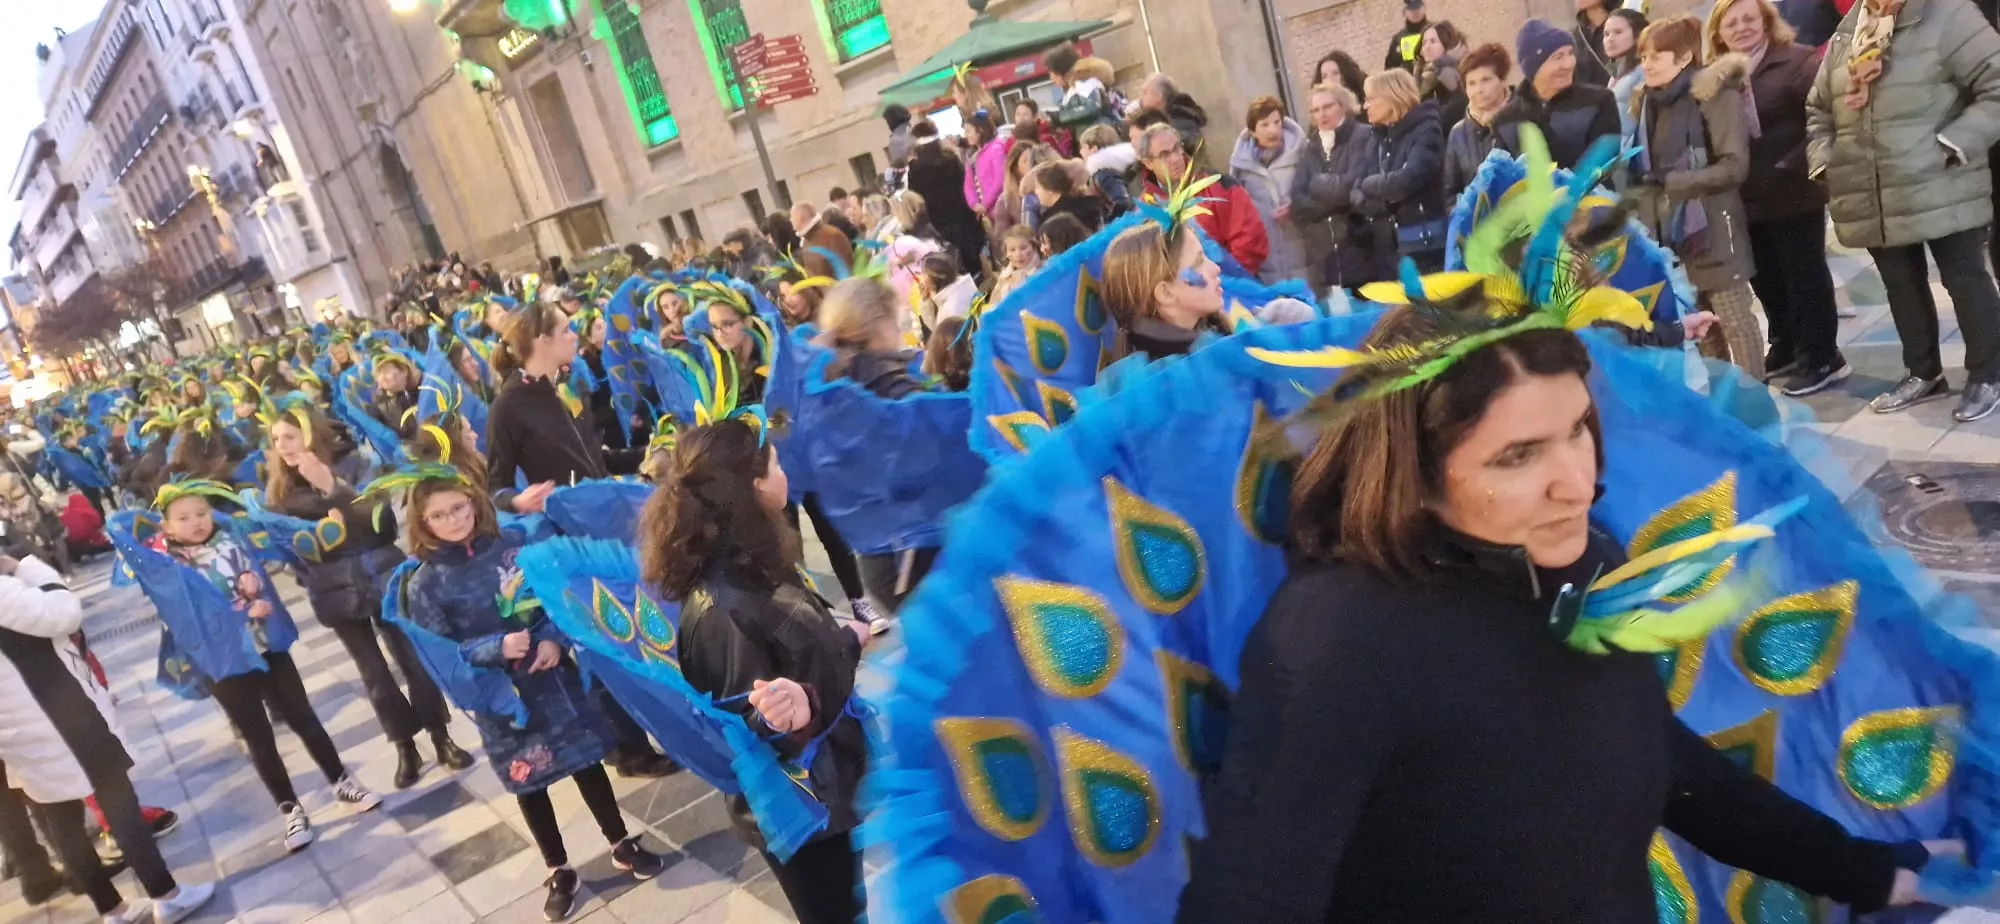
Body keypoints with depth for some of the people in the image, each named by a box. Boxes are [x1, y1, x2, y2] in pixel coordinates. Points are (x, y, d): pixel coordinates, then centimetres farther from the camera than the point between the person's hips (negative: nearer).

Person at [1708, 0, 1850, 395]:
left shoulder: (1796, 60, -10)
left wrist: (1799, 161, -32)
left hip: (1794, 192, -6)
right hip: (1747, 199, 6)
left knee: (1804, 274, 2)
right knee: (1765, 278, 17)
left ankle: (1821, 357, 13)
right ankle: (1786, 348, 33)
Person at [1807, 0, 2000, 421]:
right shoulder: (1844, 36, 9)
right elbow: (1817, 110, 20)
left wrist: (1954, 144, -19)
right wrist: (1823, 161, 7)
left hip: (1941, 191, -6)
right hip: (1873, 200, 6)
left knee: (1965, 279, 6)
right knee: (1902, 287, 17)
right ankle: (1923, 373, 33)